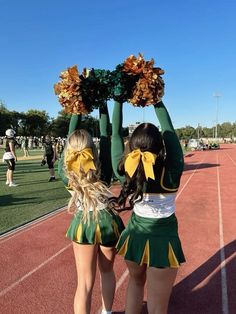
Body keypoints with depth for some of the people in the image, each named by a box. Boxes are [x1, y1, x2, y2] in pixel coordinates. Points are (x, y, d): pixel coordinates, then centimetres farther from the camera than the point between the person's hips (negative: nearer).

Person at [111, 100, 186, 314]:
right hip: (162, 239, -2)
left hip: (135, 236, 3)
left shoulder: (125, 171, -17)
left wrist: (118, 100, -2)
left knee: (136, 282, 30)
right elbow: (169, 129, -14)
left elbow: (116, 134, -8)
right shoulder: (172, 172, -23)